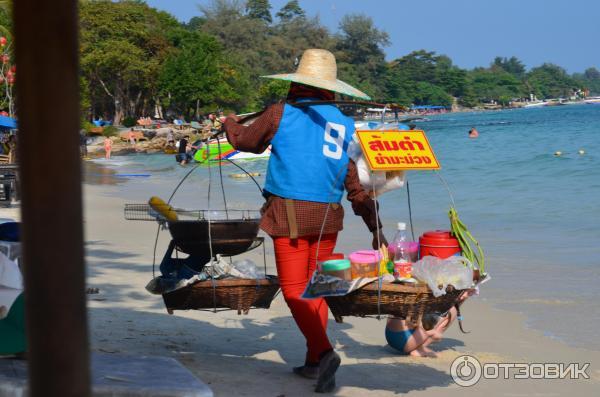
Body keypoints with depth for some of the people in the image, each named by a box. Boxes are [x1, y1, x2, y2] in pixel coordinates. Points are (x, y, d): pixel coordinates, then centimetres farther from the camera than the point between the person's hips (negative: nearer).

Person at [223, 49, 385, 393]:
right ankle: (314, 361, 20)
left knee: (294, 290, -2)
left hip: (290, 213, -4)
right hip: (328, 216, 5)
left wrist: (230, 123, 36)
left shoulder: (281, 114, -3)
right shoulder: (345, 125, 8)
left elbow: (246, 141, 14)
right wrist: (376, 228, 12)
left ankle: (324, 352, -20)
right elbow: (358, 184, 7)